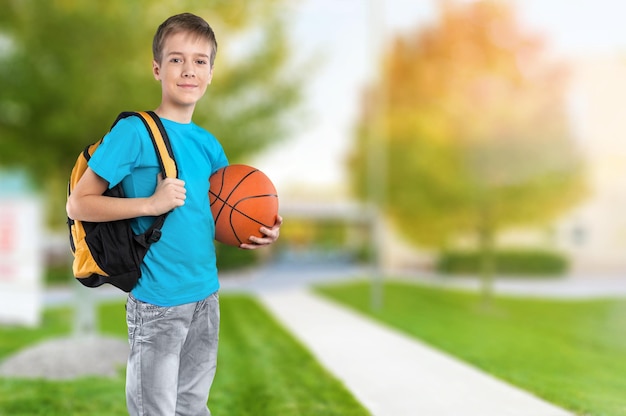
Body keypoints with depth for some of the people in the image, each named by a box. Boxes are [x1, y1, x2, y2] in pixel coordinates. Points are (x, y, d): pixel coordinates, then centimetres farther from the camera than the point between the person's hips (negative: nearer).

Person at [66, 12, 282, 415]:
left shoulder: (209, 144, 7)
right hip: (157, 303, -6)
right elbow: (78, 204, -13)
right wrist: (150, 204, -24)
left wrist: (256, 235, -2)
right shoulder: (135, 131, -12)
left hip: (206, 296, 6)